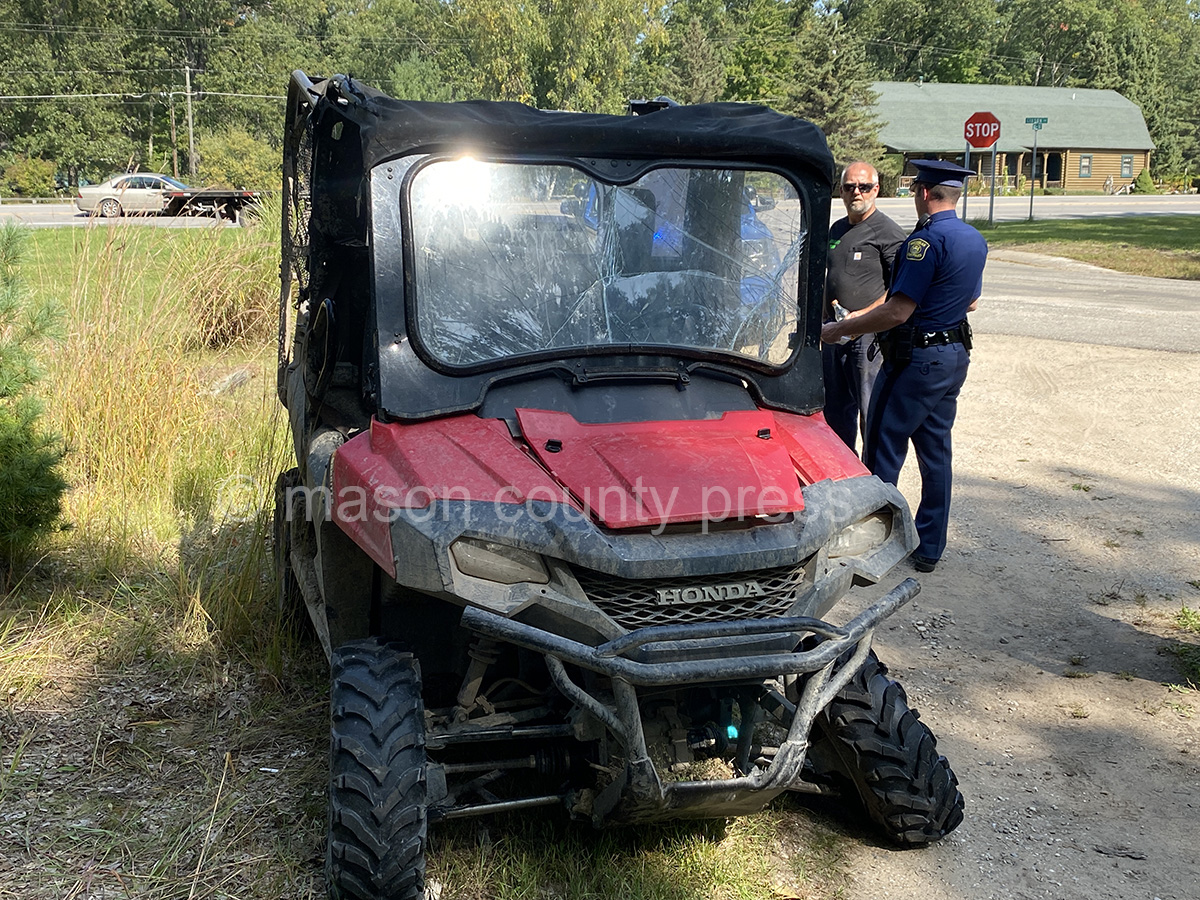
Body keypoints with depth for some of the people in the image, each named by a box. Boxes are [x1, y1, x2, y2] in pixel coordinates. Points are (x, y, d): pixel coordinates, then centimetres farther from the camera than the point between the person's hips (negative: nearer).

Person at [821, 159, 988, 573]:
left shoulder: (926, 240, -20)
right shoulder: (975, 240, 9)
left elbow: (898, 311, -24)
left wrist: (837, 330, -18)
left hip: (917, 359, -9)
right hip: (955, 356, 9)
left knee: (883, 451, 0)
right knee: (935, 450, 13)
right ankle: (929, 548, 19)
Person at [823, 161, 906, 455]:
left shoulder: (888, 232, -9)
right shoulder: (836, 229, 15)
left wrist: (863, 315, -22)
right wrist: (824, 309, 16)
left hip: (870, 334, -8)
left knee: (871, 411, -2)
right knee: (835, 407, 15)